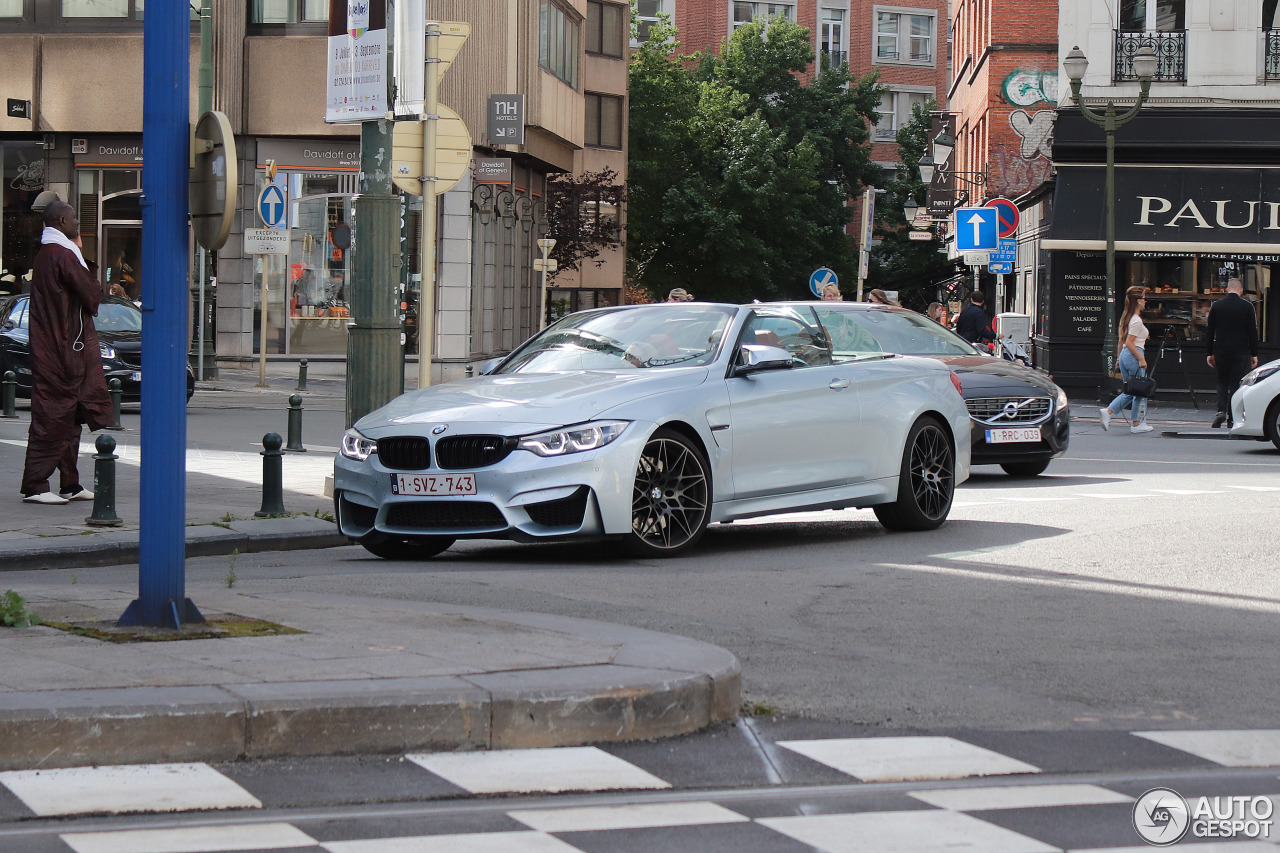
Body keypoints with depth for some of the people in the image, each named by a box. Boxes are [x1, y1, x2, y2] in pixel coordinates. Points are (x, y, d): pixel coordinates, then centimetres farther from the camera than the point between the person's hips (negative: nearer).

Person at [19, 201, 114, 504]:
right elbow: (92, 297, -14)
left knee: (67, 416, 13)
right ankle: (35, 485, -6)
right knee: (53, 414, -7)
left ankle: (69, 484, 17)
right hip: (63, 350, -10)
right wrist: (93, 271, 4)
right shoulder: (63, 255, -15)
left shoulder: (45, 254, 16)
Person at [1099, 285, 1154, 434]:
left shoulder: (1126, 317, 12)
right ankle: (1137, 423, 7)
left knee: (1129, 391, 14)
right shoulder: (1136, 320, -15)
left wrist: (1120, 358, 24)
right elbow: (1129, 342, -20)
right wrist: (1141, 359, -18)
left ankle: (1108, 411, 1)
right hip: (1133, 355, -9)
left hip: (1125, 355, 9)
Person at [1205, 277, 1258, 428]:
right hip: (1241, 352, -2)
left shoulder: (1216, 306, 2)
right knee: (1235, 384, 4)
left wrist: (1209, 353, 11)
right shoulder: (1247, 307, -3)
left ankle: (1221, 411, -5)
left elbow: (1209, 331, 5)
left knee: (1222, 382, 15)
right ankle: (1231, 419, 3)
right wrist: (1254, 354, 4)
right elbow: (1252, 332, -2)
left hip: (1221, 352, 2)